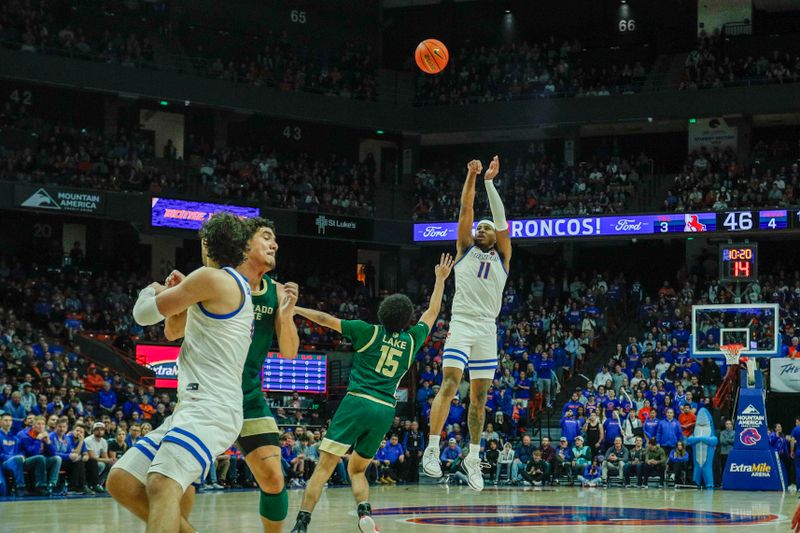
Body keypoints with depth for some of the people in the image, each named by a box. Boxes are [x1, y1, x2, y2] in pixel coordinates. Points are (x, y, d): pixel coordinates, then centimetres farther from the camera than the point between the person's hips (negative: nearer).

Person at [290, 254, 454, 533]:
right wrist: (440, 279, 40)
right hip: (385, 411, 4)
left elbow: (326, 319, 6)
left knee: (324, 466, -7)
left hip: (357, 403, -4)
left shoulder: (370, 332, 3)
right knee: (357, 469, 19)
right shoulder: (412, 340, 12)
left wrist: (294, 309, 16)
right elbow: (432, 313, 29)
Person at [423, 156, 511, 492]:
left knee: (479, 396, 5)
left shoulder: (502, 256, 14)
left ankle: (473, 458, 13)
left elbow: (501, 219, 3)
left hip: (488, 329, 2)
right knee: (450, 383, -19)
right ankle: (432, 449, -22)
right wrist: (471, 178, -8)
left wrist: (490, 182, -2)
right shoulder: (465, 248, 13)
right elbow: (466, 210, 3)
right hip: (461, 323, -2)